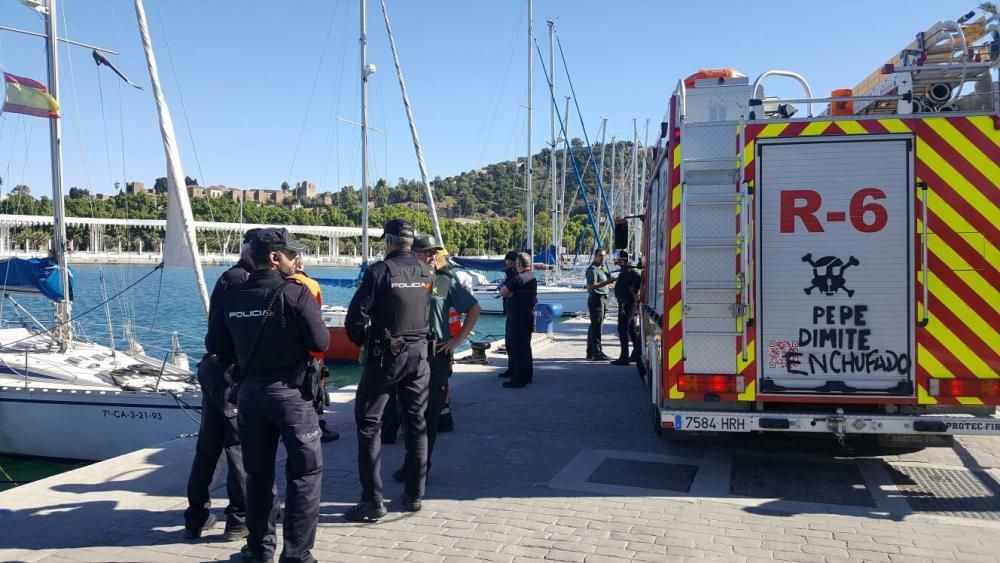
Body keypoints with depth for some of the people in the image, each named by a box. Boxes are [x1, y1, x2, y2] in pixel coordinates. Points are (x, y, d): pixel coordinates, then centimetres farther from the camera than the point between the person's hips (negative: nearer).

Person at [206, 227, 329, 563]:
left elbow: (214, 344, 8)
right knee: (306, 472, 5)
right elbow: (321, 343, -13)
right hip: (290, 390, -5)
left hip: (250, 390, 6)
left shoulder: (232, 298, 2)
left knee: (258, 472, 17)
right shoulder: (295, 293, -14)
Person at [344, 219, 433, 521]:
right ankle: (414, 495, 20)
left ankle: (372, 501, 2)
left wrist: (360, 340, 4)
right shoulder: (426, 271, 4)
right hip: (419, 353, 5)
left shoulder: (380, 270, -12)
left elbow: (356, 315, -14)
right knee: (416, 424, 13)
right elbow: (428, 310, 6)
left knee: (369, 423, 4)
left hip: (385, 354, -5)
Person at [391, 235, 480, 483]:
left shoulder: (447, 281, 0)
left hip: (437, 354, -1)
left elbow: (474, 309, 5)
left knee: (431, 412, 4)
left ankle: (422, 465, 16)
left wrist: (458, 339, -1)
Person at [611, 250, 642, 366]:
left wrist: (634, 293, -24)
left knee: (623, 329, -9)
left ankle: (624, 357, -10)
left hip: (627, 303, -11)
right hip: (631, 304, 11)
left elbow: (639, 279, -30)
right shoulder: (626, 270, 17)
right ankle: (637, 354, 25)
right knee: (632, 329, 17)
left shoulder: (628, 271, -16)